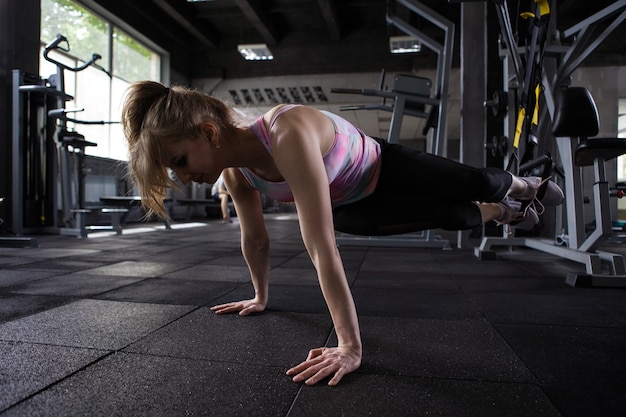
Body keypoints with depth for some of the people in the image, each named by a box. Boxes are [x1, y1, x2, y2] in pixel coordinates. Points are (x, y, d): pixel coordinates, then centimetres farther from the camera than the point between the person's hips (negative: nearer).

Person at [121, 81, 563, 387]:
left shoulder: (288, 134, -44)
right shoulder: (236, 169, -19)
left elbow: (322, 247, -48)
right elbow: (255, 239, -3)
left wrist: (351, 346, -45)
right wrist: (261, 297, 9)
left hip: (389, 170, -6)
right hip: (353, 206, 6)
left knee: (480, 183, 16)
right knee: (450, 217, 25)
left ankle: (526, 186, 51)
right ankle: (507, 212, 55)